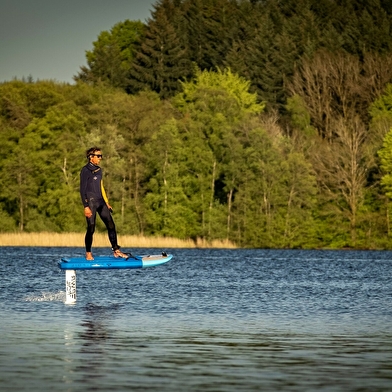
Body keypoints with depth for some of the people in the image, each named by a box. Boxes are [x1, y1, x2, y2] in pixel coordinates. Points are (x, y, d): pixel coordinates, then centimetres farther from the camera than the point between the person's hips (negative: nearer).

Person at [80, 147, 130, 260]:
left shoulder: (98, 170, 17)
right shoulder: (85, 171, -7)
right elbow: (82, 190, -10)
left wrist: (107, 203, 21)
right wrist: (86, 207, -17)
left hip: (101, 202, 8)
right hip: (91, 202, -8)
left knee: (111, 225, 2)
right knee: (91, 228, -7)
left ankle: (116, 251, 5)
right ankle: (88, 253, 5)